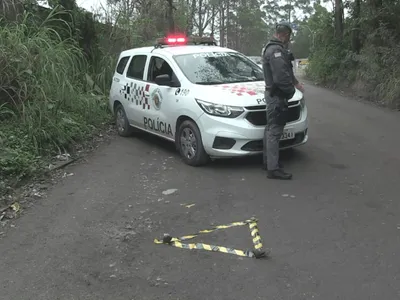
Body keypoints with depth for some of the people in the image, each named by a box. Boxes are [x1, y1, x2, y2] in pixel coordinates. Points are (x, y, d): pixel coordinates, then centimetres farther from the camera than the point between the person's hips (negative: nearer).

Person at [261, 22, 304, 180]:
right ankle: (273, 168, -7)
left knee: (270, 129, 17)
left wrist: (296, 83, 34)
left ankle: (268, 161, 28)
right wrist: (291, 91, -13)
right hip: (277, 96, -11)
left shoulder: (272, 48, 16)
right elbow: (281, 76, -28)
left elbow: (286, 70, 27)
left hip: (273, 94, 11)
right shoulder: (276, 51, -19)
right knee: (274, 131, -10)